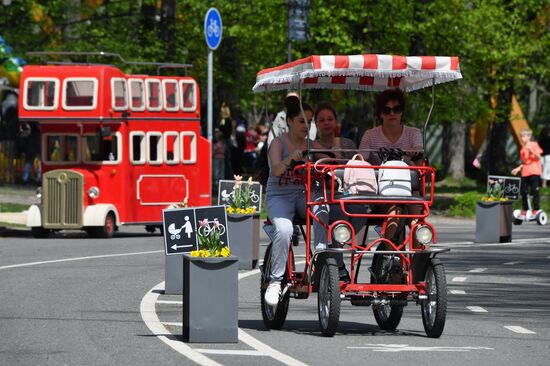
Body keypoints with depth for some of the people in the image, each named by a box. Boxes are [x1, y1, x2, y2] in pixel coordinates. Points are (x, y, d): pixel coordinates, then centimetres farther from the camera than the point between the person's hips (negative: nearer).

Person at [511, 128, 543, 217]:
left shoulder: (534, 145, -1)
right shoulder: (522, 149, 15)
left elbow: (538, 156, -10)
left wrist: (531, 150, -24)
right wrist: (518, 169, 9)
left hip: (534, 172, -6)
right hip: (525, 173, 6)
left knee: (534, 191, -7)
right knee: (524, 192, 5)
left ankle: (536, 210, -4)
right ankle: (524, 210, 13)